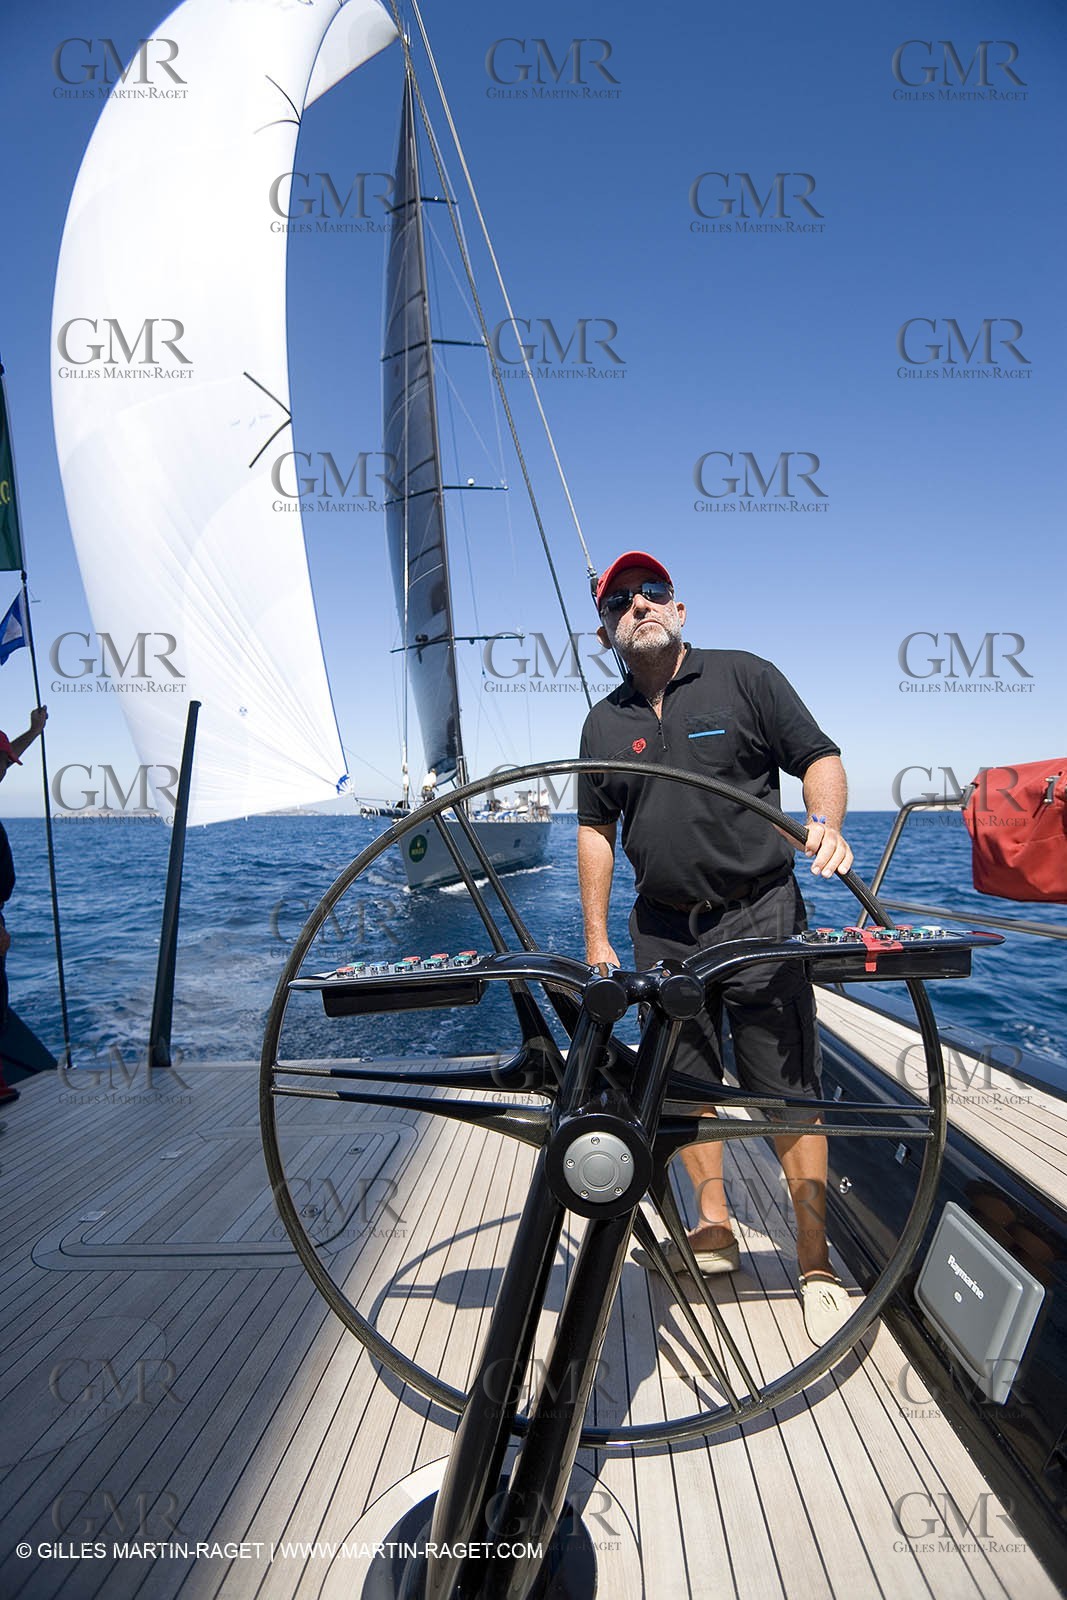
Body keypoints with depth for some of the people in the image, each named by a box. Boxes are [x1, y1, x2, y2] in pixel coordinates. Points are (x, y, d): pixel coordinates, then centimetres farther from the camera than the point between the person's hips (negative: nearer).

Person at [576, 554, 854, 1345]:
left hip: (759, 916, -4)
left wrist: (825, 824, -21)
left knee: (787, 1090, -2)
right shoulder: (604, 723, 11)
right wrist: (596, 938, 9)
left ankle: (816, 1265, 13)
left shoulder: (745, 676, 1)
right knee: (685, 1084, 12)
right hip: (663, 929, 4)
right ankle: (715, 1230, 31)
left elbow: (820, 757, 0)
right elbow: (596, 828, 13)